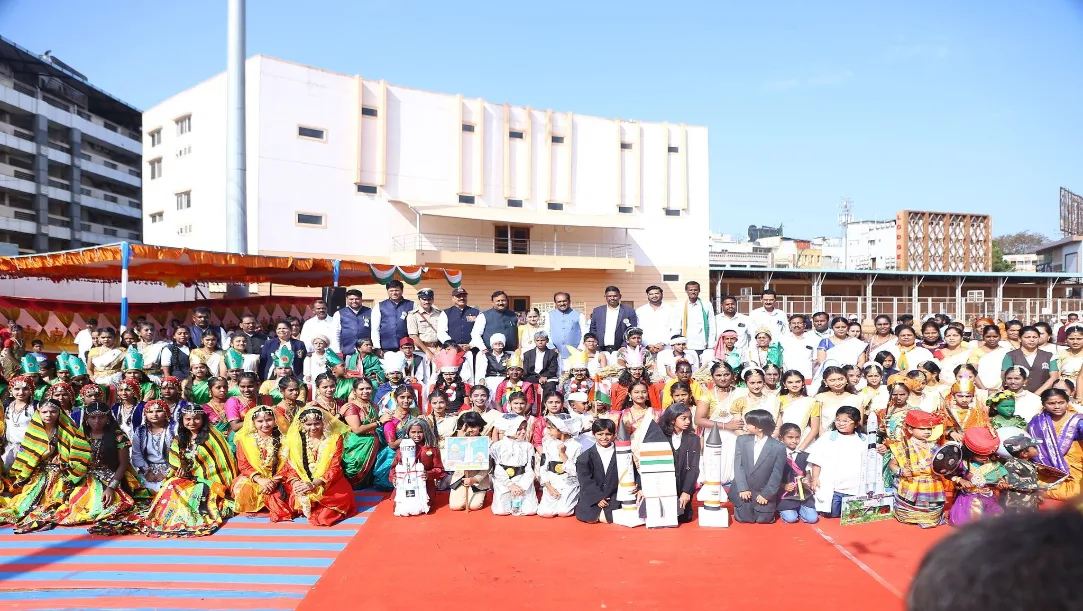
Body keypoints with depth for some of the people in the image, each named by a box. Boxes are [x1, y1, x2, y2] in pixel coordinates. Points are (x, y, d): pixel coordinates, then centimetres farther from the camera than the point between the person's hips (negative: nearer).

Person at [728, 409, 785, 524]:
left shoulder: (779, 447, -12)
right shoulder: (742, 440, -4)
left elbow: (776, 474, -9)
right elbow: (738, 465, -5)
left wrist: (766, 494, -12)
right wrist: (743, 489, -13)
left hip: (764, 493, -1)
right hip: (743, 490, 1)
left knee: (763, 519, 2)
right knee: (743, 518, -3)